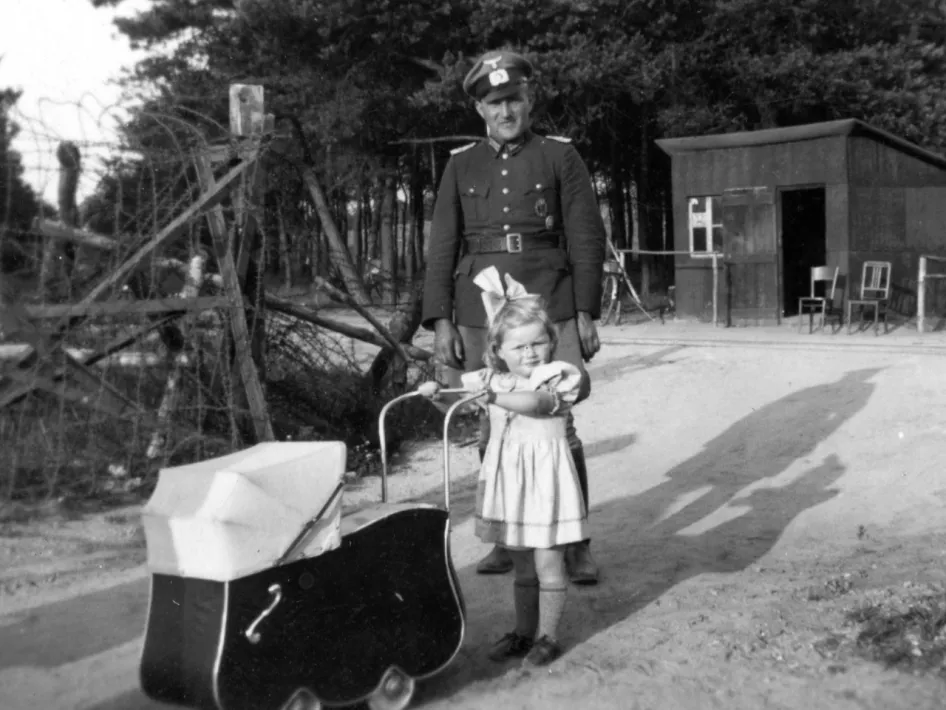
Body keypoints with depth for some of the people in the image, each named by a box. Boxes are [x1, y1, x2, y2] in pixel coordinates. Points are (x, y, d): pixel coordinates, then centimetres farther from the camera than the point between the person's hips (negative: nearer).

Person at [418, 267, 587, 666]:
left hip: (545, 480, -4)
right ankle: (523, 632, 27)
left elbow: (537, 402, -29)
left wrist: (491, 394, -34)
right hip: (506, 479, 5)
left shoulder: (562, 377, -10)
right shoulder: (492, 378, 4)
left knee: (547, 565, 2)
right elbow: (456, 405, 7)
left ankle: (548, 637, 14)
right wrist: (436, 394, -14)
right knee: (522, 566, 15)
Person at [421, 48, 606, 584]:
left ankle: (577, 545, 9)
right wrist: (441, 321, -1)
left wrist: (585, 313, -5)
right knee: (494, 430, 7)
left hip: (550, 311, -2)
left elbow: (587, 238, 1)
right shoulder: (461, 165, 10)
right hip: (481, 314, 3)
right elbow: (442, 247, 7)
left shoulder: (560, 156, 4)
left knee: (559, 427, -2)